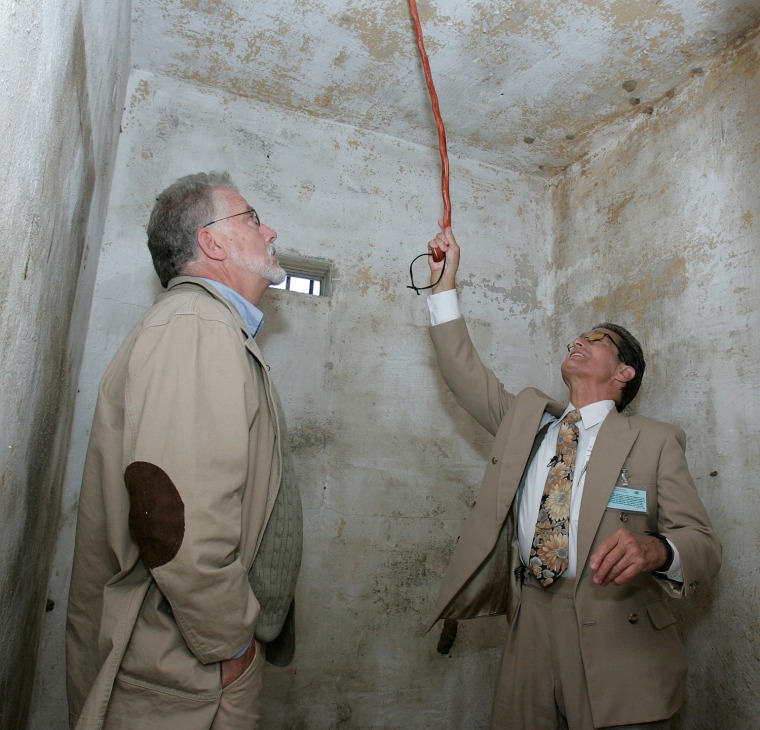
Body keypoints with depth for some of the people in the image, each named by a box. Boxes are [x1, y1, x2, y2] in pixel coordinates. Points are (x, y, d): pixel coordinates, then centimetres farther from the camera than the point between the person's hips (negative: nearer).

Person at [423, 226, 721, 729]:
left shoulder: (656, 443, -2)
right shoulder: (526, 416, 10)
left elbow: (705, 549, -6)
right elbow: (464, 370, 11)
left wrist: (657, 550, -30)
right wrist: (445, 283, 9)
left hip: (618, 638, -3)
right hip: (531, 628, 4)